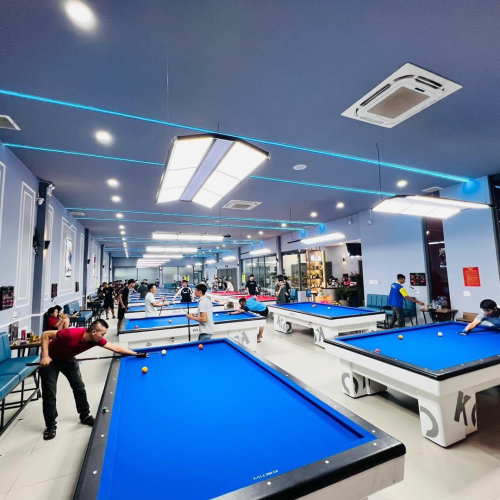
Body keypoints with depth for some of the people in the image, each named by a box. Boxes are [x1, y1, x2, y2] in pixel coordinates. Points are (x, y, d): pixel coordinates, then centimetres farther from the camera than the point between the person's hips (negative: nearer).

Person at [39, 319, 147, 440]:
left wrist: (136, 354, -20)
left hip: (67, 359, 6)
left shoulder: (96, 340, -23)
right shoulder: (71, 334, -41)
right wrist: (45, 356, -33)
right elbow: (45, 335, -29)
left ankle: (85, 416, 22)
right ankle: (50, 425, 20)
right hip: (50, 360, -5)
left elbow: (116, 348, -18)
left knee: (79, 387, 6)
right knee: (49, 394, -1)